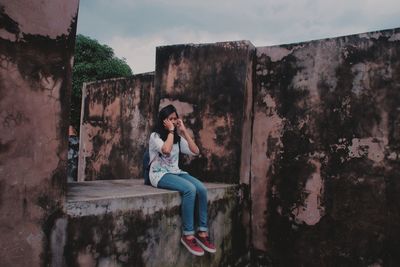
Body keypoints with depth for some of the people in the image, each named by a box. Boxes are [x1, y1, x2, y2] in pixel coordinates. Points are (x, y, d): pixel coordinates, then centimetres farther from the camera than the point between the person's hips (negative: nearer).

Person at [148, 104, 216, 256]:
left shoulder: (178, 138, 13)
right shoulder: (155, 136, -4)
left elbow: (195, 152, 2)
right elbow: (166, 150, -25)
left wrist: (184, 131, 0)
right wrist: (171, 131, -13)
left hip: (175, 172, 6)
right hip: (160, 174, -6)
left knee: (201, 189, -21)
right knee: (190, 189, -31)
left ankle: (202, 232, -14)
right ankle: (188, 235, -22)